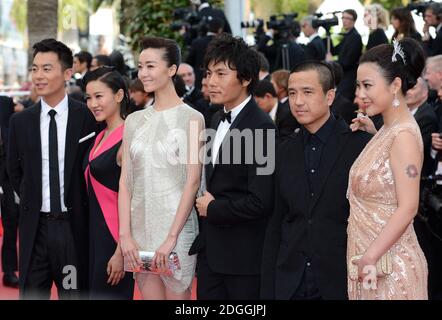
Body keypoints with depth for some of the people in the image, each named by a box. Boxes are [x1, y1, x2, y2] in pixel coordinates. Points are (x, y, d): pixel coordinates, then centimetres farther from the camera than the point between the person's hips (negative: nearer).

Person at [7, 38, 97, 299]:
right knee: (31, 293, 6)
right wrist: (31, 201, 9)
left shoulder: (88, 117, -6)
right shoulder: (21, 121, 4)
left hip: (74, 226, -3)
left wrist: (80, 206, 2)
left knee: (75, 292, 5)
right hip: (35, 226, 3)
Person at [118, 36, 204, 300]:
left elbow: (193, 181, -10)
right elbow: (126, 181, 7)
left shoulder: (191, 118, -5)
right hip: (140, 224, 5)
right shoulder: (134, 121, 10)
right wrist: (125, 235, -3)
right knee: (149, 295, 9)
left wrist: (171, 238, -16)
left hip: (176, 223, -5)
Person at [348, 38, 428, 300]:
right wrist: (370, 136, 8)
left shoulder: (404, 135, -16)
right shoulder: (387, 130, 10)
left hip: (389, 264, -9)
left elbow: (408, 207, -21)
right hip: (371, 256, 9)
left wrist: (370, 256, -22)